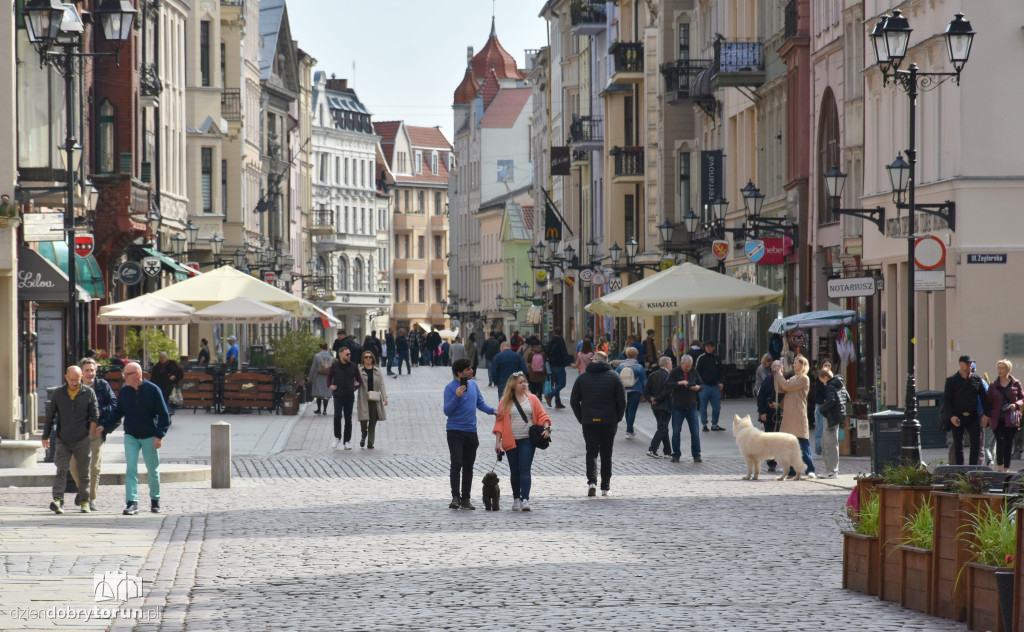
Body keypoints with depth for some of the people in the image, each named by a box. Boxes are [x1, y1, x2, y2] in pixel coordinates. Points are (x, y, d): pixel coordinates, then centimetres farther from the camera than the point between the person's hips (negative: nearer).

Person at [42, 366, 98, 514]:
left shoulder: (88, 393, 1)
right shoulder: (58, 393, 4)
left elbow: (94, 416, 4)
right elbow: (50, 416, 11)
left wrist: (90, 437, -2)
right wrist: (45, 436, 12)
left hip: (82, 440, 0)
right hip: (62, 439, 0)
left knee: (83, 472, 6)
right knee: (61, 470, -12)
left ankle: (84, 501, 19)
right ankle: (58, 500, -21)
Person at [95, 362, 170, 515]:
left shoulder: (153, 390, -10)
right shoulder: (124, 391, 1)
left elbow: (163, 415, -8)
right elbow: (117, 413, 10)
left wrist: (159, 436, -14)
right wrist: (104, 426, -4)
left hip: (150, 437, -2)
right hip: (131, 436, 2)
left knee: (153, 471, 8)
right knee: (130, 469, -9)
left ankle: (155, 500, 26)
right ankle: (132, 503, -12)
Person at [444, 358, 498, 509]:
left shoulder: (473, 384, 10)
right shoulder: (450, 388, -9)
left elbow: (480, 403, 19)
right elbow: (447, 411, -13)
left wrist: (493, 411, 2)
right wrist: (457, 397, -25)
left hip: (471, 431, 6)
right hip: (455, 432, -6)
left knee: (468, 466, 8)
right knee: (456, 464, -15)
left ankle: (465, 499, 14)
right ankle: (455, 497, -16)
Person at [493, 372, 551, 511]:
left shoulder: (532, 399, 7)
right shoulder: (505, 401, 5)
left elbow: (542, 415, 8)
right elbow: (500, 422, 5)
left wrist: (546, 428, -11)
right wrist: (497, 441, 0)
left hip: (528, 440, -1)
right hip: (511, 441, 1)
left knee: (524, 469, -13)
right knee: (514, 472, 9)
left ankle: (525, 499, -20)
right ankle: (516, 499, 23)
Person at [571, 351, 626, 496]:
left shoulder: (582, 377, 3)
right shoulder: (613, 376, -1)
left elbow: (573, 401, 3)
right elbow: (622, 400, -4)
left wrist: (581, 419, 10)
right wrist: (618, 418, 8)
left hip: (588, 423, 0)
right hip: (609, 422, 0)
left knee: (591, 452, 3)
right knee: (606, 454, 10)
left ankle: (592, 481, -19)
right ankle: (606, 487, 12)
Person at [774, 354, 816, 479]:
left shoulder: (804, 379, -5)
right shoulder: (794, 378, 22)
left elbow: (786, 386, -13)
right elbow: (779, 389, 16)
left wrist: (779, 373, -4)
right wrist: (777, 374, 8)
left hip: (798, 416, -8)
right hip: (789, 415, 8)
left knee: (803, 443, -11)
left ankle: (810, 470, -11)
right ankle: (791, 471, 11)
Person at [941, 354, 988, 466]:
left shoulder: (977, 380, 8)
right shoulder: (951, 380, 1)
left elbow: (984, 398, 11)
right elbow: (946, 400, -2)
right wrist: (951, 416, -13)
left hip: (973, 417, 2)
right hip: (957, 418, -2)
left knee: (976, 443, -6)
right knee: (958, 445, 2)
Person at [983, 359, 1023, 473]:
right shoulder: (993, 385, 6)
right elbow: (989, 402, 10)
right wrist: (986, 416, 0)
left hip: (1011, 419, 1)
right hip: (997, 420, -1)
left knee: (1009, 443, 3)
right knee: (1001, 441, -15)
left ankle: (1006, 468, 12)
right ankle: (999, 468, -5)